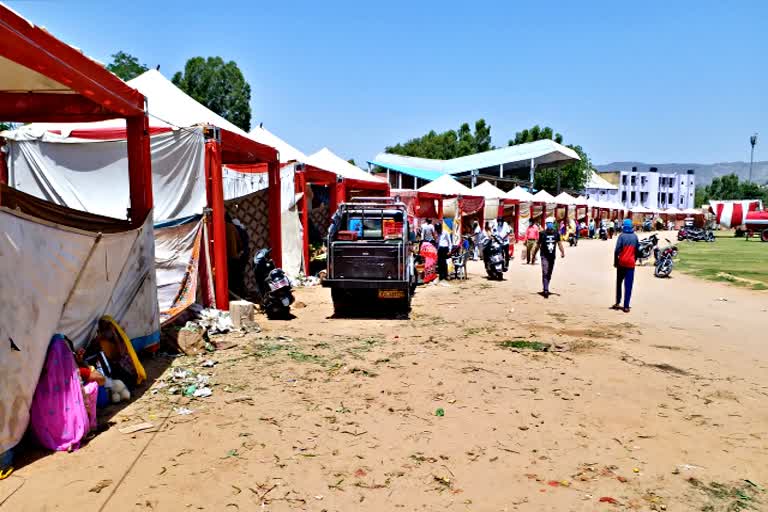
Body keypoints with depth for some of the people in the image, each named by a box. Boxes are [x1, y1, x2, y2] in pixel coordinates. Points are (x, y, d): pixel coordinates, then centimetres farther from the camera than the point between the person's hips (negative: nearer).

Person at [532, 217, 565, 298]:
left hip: (552, 256, 4)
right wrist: (534, 255, 3)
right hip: (544, 256, -4)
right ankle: (546, 290, -17)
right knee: (545, 273, -13)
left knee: (549, 274, 12)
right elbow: (538, 245, 1)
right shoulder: (542, 233, -6)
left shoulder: (556, 233, 4)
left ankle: (546, 289, 25)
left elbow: (559, 243, 1)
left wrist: (562, 252, -15)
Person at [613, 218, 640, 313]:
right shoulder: (635, 236, 3)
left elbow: (617, 250, -12)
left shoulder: (622, 236, -6)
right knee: (628, 285, 0)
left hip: (622, 262, -1)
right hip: (631, 263, 1)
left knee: (619, 283, 15)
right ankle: (626, 306, -4)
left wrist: (615, 262, -2)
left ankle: (618, 303, 17)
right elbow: (637, 250, 6)